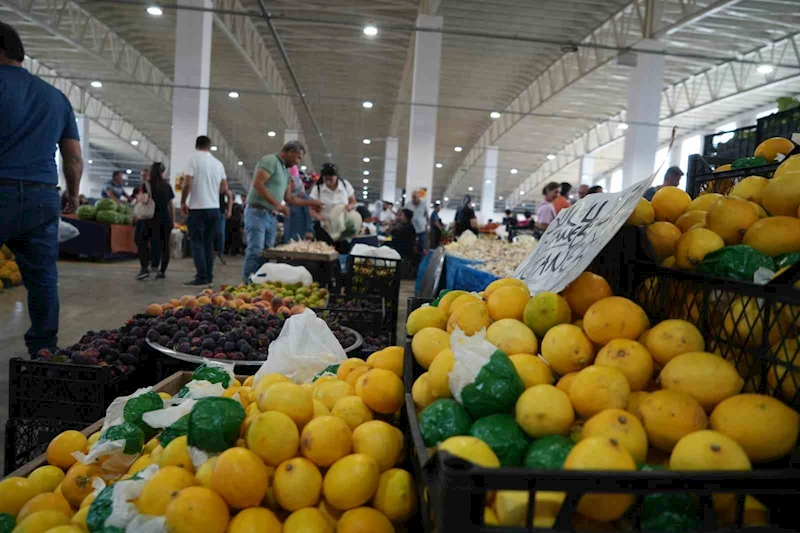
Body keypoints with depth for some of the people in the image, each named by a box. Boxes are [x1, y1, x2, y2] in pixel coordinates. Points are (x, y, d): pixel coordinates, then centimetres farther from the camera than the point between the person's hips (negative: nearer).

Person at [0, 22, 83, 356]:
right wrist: (73, 195, 29)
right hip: (43, 196, 5)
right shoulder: (56, 97, 16)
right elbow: (74, 157, 16)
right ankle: (44, 351, 11)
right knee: (43, 277, 7)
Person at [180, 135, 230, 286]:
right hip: (214, 208, 5)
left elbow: (188, 183, -12)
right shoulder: (218, 163, 10)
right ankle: (209, 277, 12)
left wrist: (183, 202, 0)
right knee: (209, 243, 11)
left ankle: (202, 277, -5)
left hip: (198, 208, -5)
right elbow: (224, 188, 10)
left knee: (197, 243, -1)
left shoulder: (193, 158, -4)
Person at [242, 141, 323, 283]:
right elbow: (257, 184, -19)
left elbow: (289, 198, 25)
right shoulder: (270, 160, -7)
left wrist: (310, 203, 22)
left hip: (272, 216, 9)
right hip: (258, 212, -9)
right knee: (256, 252, -13)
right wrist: (277, 204, -21)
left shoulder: (285, 171, 21)